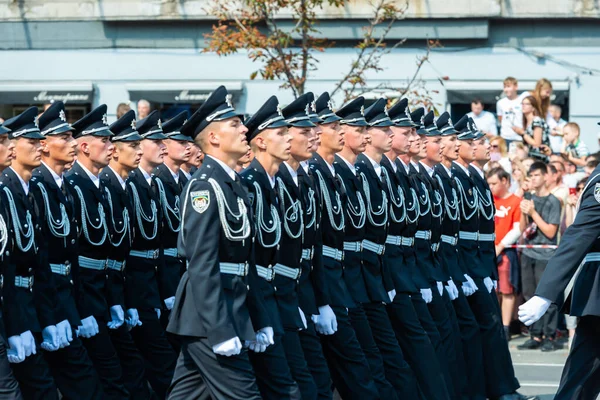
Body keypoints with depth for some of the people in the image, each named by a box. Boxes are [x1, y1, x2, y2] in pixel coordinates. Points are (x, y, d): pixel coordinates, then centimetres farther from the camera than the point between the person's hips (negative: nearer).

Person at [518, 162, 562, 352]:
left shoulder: (553, 202, -6)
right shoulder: (528, 198, 11)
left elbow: (550, 232, -10)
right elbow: (523, 229, 14)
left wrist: (533, 212, -12)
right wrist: (523, 213, -5)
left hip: (546, 256, -6)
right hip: (528, 254, 6)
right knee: (531, 296, 7)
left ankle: (549, 337, -1)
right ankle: (536, 336, 13)